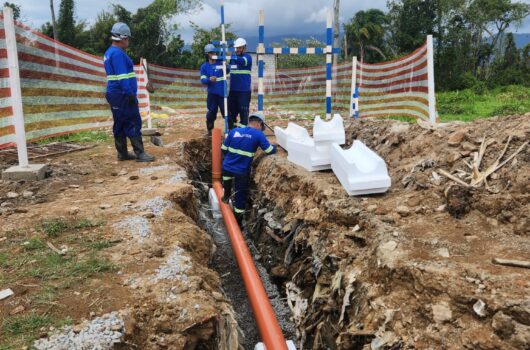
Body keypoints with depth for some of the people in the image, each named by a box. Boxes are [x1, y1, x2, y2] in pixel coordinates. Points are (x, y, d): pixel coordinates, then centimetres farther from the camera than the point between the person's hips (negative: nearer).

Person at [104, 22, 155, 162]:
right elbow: (122, 76, -21)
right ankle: (140, 153, -8)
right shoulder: (118, 53, -14)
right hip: (123, 95, -10)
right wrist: (130, 94, -22)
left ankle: (122, 153, 14)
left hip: (114, 94, 10)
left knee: (120, 124, 10)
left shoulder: (109, 53, 18)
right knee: (134, 123, -8)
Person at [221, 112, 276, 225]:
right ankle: (237, 222, 26)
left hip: (227, 167, 3)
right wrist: (274, 147, 18)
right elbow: (270, 151, -4)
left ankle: (226, 194, 44)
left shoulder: (234, 131, 2)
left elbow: (224, 149, 9)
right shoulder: (258, 134, -9)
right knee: (241, 195, 14)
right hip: (242, 172, -3)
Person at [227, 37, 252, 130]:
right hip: (233, 90, 6)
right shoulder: (233, 58, 14)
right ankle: (231, 128, 23)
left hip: (244, 90, -6)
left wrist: (230, 57, -44)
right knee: (231, 110, 12)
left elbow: (242, 61, -28)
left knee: (243, 110, -2)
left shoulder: (247, 57, -5)